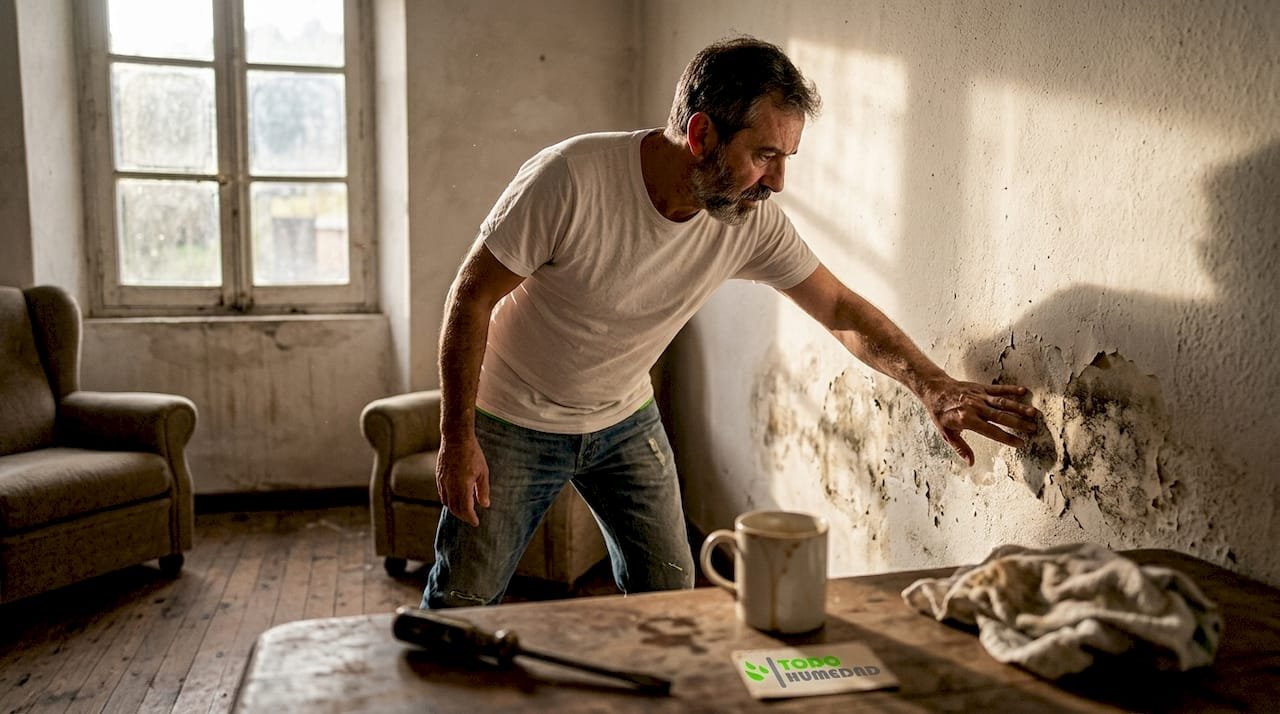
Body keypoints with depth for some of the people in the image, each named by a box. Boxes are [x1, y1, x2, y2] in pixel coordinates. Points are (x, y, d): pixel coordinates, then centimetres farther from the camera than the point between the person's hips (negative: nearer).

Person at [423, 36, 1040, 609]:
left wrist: (935, 387, -17)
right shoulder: (570, 179, -30)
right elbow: (472, 297, -21)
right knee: (461, 600, 4)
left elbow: (840, 309, -5)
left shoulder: (753, 222, -16)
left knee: (669, 595, 7)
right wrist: (457, 438, -19)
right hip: (514, 423, -4)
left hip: (624, 419, 4)